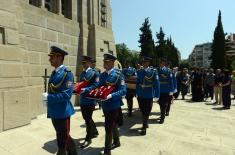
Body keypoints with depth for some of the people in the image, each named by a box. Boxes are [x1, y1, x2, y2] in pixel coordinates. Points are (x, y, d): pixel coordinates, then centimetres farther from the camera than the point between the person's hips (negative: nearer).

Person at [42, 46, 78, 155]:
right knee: (64, 137, 23)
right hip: (54, 112, 9)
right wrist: (47, 99, 3)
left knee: (62, 142, 9)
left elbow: (67, 94, -23)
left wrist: (48, 97, -20)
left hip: (62, 112, -9)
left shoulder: (67, 73, -16)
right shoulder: (54, 73, 10)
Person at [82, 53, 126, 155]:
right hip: (105, 105, 7)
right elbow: (97, 86, 5)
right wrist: (85, 90, -8)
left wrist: (111, 96, -32)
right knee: (112, 125, 22)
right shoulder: (102, 75, 6)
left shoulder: (118, 74, -14)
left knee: (108, 126, 0)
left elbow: (123, 91, -20)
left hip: (113, 105, -6)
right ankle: (116, 142, 44)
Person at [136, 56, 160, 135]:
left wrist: (156, 96, -11)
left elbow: (156, 84, -9)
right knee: (143, 111, 17)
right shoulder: (139, 71, 2)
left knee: (146, 112, 6)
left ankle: (144, 127, 18)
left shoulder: (153, 71, -10)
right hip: (140, 95, 4)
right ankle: (145, 124, 37)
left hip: (149, 95, -4)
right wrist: (137, 93, 7)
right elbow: (137, 83, 7)